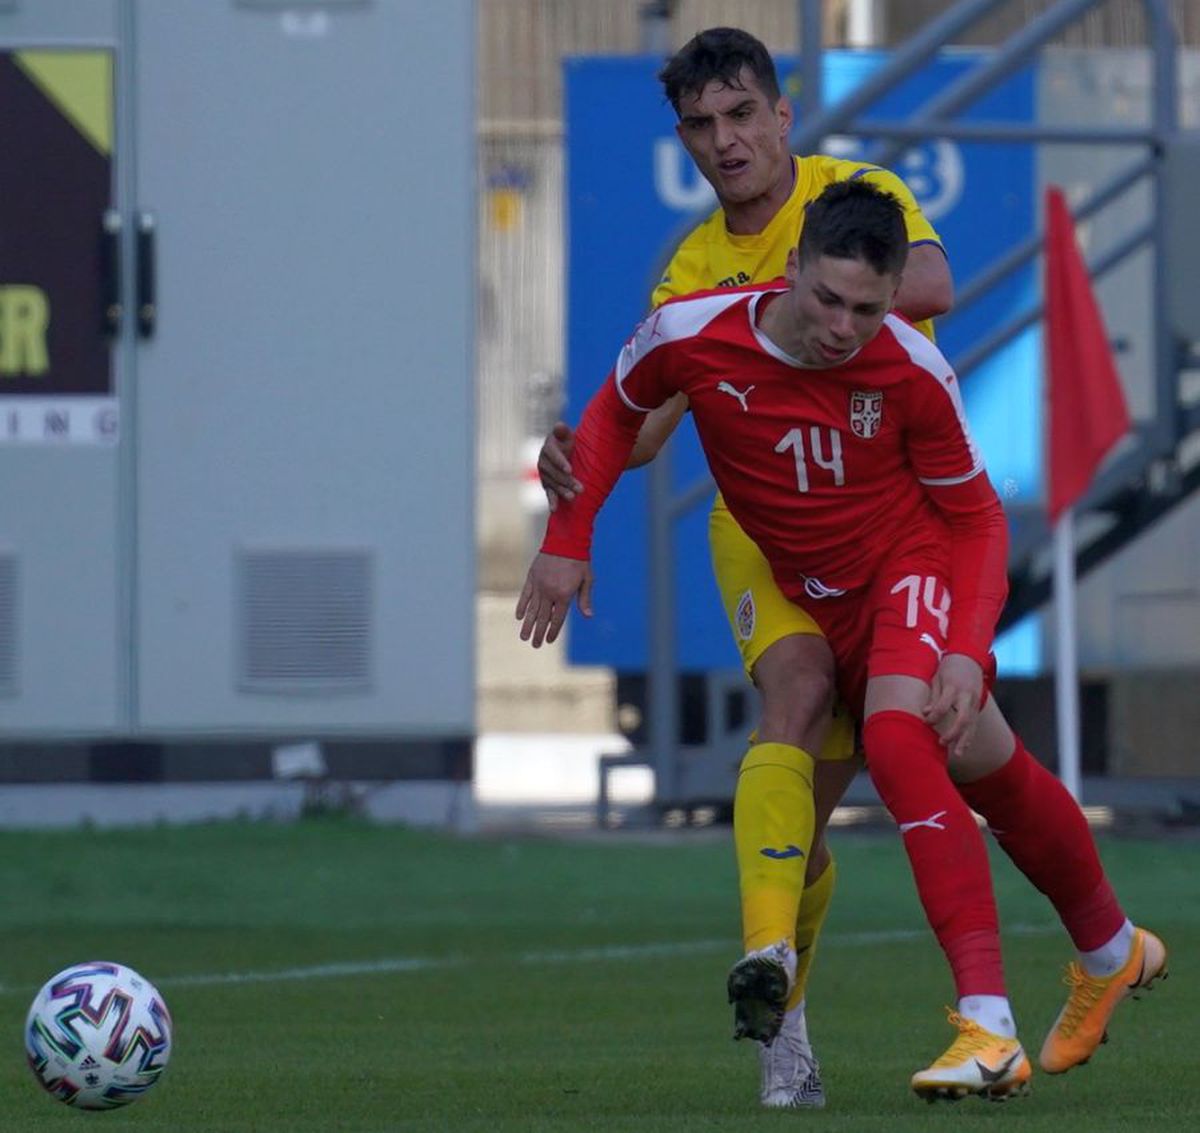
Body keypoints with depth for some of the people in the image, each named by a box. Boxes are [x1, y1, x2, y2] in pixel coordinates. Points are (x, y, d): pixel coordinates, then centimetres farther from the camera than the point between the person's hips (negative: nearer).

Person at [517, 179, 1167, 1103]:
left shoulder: (912, 371, -24)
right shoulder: (692, 336, -19)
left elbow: (975, 517, -13)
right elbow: (616, 412, 4)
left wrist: (968, 653, -25)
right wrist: (568, 540, -3)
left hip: (914, 567, -5)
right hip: (814, 602, 5)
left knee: (896, 734, -31)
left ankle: (988, 1027, -33)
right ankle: (1111, 953, 40)